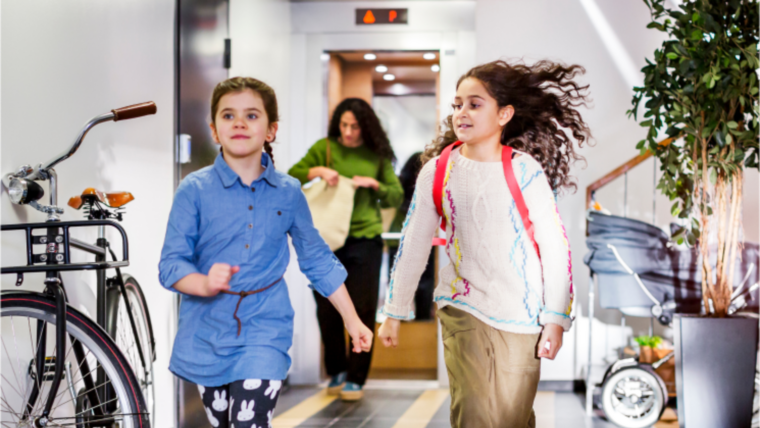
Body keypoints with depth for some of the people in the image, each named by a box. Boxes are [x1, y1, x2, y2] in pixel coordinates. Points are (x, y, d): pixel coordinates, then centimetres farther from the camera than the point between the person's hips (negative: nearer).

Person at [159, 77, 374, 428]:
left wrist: (353, 321, 13)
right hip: (207, 337, 1)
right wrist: (205, 283, -29)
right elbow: (170, 265, -7)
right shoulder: (195, 190, -4)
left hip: (264, 334, 0)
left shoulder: (288, 193, 2)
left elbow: (318, 261, 12)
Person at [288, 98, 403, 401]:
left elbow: (397, 196, 9)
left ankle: (355, 378, 9)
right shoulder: (324, 148, 5)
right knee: (327, 309, 6)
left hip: (365, 240, -1)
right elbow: (290, 178, 3)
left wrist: (374, 184, -8)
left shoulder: (377, 156, 6)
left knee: (362, 310, -1)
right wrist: (317, 171, -14)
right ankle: (336, 371, 23)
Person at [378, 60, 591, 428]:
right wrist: (394, 313, 10)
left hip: (520, 316, -1)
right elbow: (413, 245, 7)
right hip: (463, 312, 1)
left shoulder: (524, 169, -5)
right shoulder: (438, 170, 1)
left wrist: (556, 319, -7)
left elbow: (555, 247, -4)